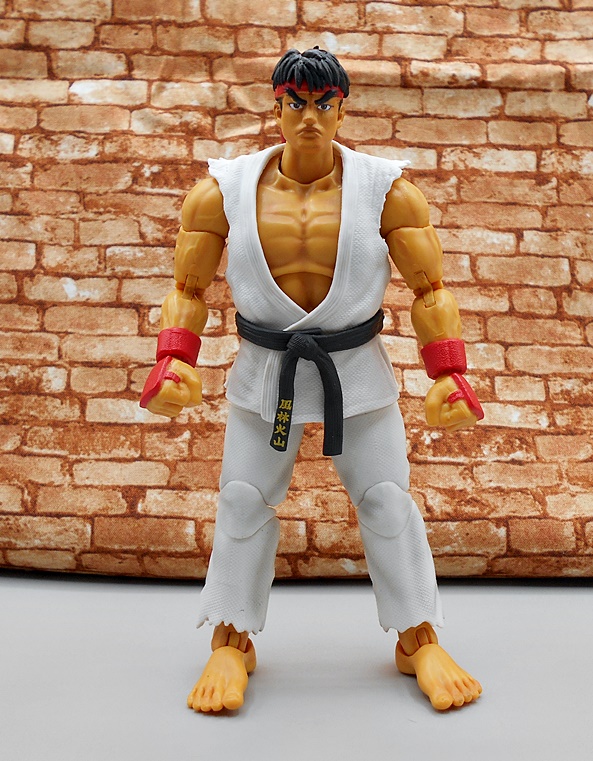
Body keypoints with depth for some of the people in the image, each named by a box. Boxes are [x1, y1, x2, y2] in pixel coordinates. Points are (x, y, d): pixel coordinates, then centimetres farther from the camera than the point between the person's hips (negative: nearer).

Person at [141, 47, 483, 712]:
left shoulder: (386, 189, -7)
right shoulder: (224, 190, -5)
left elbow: (430, 289, -4)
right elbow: (188, 290, 1)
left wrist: (449, 374, -14)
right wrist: (173, 361, -15)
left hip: (358, 367, 0)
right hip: (264, 368, 1)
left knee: (386, 500, 3)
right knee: (243, 501, 4)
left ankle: (419, 642, 23)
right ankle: (231, 644, 24)